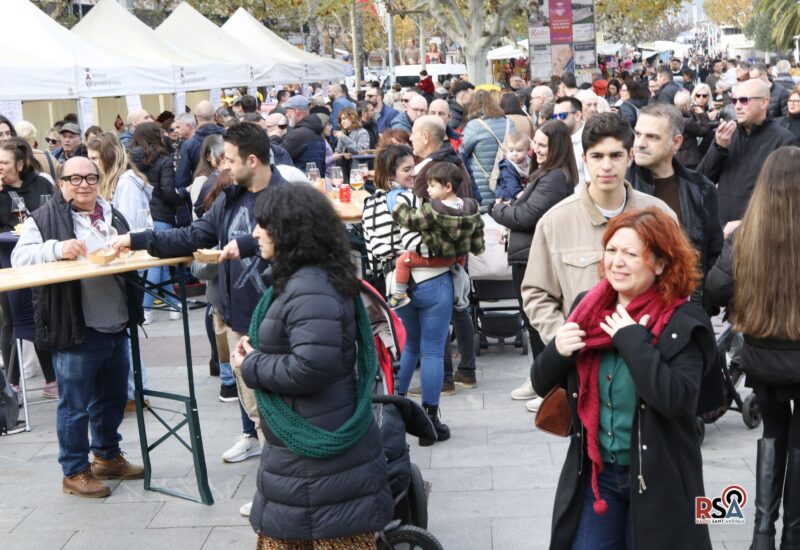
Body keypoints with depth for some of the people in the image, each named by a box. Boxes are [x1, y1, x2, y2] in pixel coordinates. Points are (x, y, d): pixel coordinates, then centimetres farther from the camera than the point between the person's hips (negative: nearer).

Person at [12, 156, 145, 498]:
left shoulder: (113, 216, 15)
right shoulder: (44, 219, -4)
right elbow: (19, 257, -13)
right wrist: (57, 249, -27)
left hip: (116, 327, 7)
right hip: (75, 331, -6)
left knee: (113, 399, 18)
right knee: (75, 405, 3)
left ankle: (108, 456, 37)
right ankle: (74, 472, 18)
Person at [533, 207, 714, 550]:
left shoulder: (683, 324, -14)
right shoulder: (587, 308, -1)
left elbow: (675, 400, -28)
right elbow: (542, 385, 5)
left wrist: (632, 339, -24)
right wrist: (557, 351, -15)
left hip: (657, 481, -3)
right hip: (594, 474, 4)